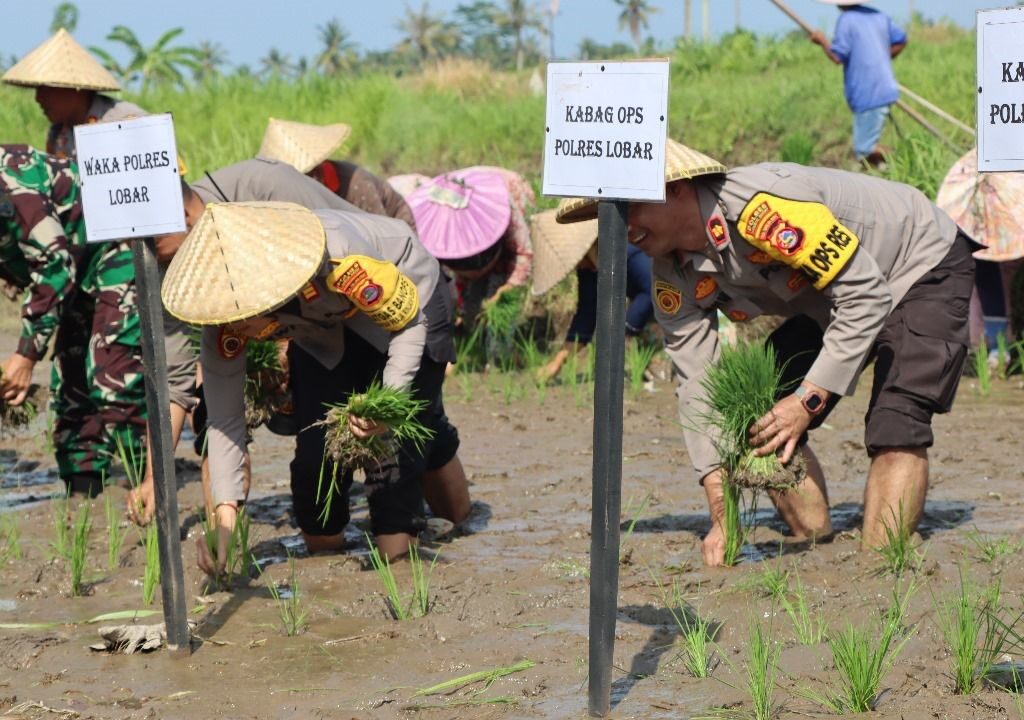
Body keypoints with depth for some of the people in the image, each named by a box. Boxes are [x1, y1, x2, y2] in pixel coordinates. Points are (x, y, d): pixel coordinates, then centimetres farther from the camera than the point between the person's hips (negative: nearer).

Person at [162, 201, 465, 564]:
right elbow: (223, 419, -21)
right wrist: (227, 510, -31)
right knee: (315, 445, -11)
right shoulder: (229, 308, -29)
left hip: (407, 298, -3)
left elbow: (408, 322, -25)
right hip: (321, 329, 4)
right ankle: (322, 546, 13)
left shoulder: (341, 264, -44)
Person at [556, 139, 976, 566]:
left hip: (925, 267, -7)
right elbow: (697, 386, -14)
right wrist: (722, 515, -22)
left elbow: (866, 295, -35)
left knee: (894, 428, -23)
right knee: (762, 425, -2)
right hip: (828, 305, 8)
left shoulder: (764, 207, -39)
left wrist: (809, 399, -37)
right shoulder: (673, 280, -14)